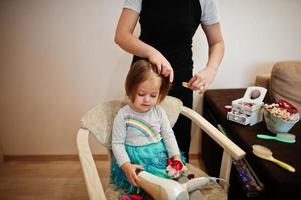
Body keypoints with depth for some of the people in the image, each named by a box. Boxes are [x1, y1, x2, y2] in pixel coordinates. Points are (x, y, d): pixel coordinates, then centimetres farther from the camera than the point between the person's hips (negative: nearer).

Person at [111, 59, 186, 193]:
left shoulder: (159, 112, 0)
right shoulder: (123, 115, -11)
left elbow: (168, 136, 5)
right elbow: (117, 143, -9)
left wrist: (176, 156, -9)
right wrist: (127, 166, -21)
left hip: (160, 154, 4)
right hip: (135, 158, -4)